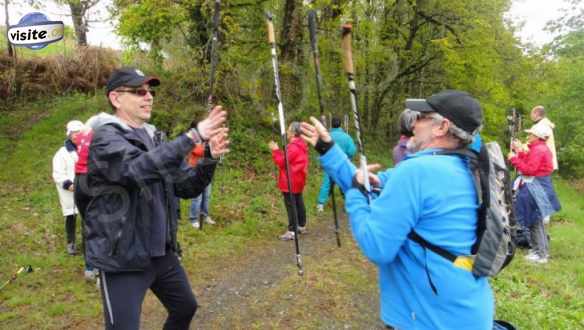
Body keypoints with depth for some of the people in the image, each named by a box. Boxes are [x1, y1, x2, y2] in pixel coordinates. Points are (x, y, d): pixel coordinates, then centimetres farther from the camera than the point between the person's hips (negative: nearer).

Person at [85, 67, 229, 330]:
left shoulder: (156, 139, 7)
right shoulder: (105, 138, -14)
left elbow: (187, 187, 5)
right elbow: (138, 168, -35)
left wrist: (210, 158, -13)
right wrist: (194, 135, -38)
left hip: (161, 252, 7)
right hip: (123, 257, -7)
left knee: (185, 308, 22)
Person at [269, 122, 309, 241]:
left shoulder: (293, 147, -20)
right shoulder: (301, 145, 12)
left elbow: (283, 162, -18)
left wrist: (275, 150, -10)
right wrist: (279, 151, 13)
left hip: (291, 182, -10)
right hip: (298, 180, 10)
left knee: (291, 206, -7)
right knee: (299, 203, 17)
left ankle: (292, 231, -5)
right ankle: (302, 226, 27)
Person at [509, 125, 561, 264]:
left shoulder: (537, 150, -19)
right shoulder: (541, 148, 15)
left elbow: (529, 169, -24)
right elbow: (530, 163, 16)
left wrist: (514, 159, -18)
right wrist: (520, 152, 13)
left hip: (535, 188, -11)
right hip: (537, 186, 11)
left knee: (535, 221, -5)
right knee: (537, 220, 18)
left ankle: (541, 255, 1)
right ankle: (542, 249, 28)